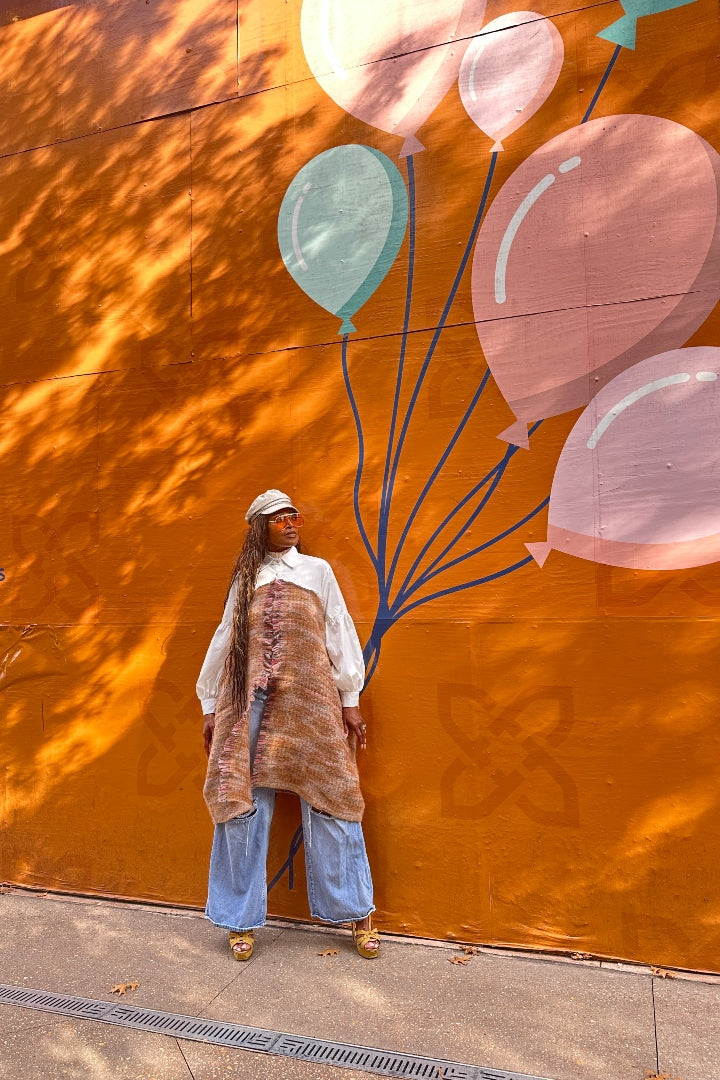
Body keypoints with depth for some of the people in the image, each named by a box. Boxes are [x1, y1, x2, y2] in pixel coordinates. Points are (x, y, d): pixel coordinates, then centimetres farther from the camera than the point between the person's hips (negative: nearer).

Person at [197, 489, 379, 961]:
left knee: (329, 800, 0)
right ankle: (242, 920, 18)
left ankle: (358, 914, 16)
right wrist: (211, 707, 13)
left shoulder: (317, 570, 9)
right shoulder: (245, 578, 12)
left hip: (309, 701, -1)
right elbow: (224, 641, 14)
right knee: (242, 803, 1)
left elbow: (340, 633, 6)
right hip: (250, 702, 1)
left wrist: (349, 700, 2)